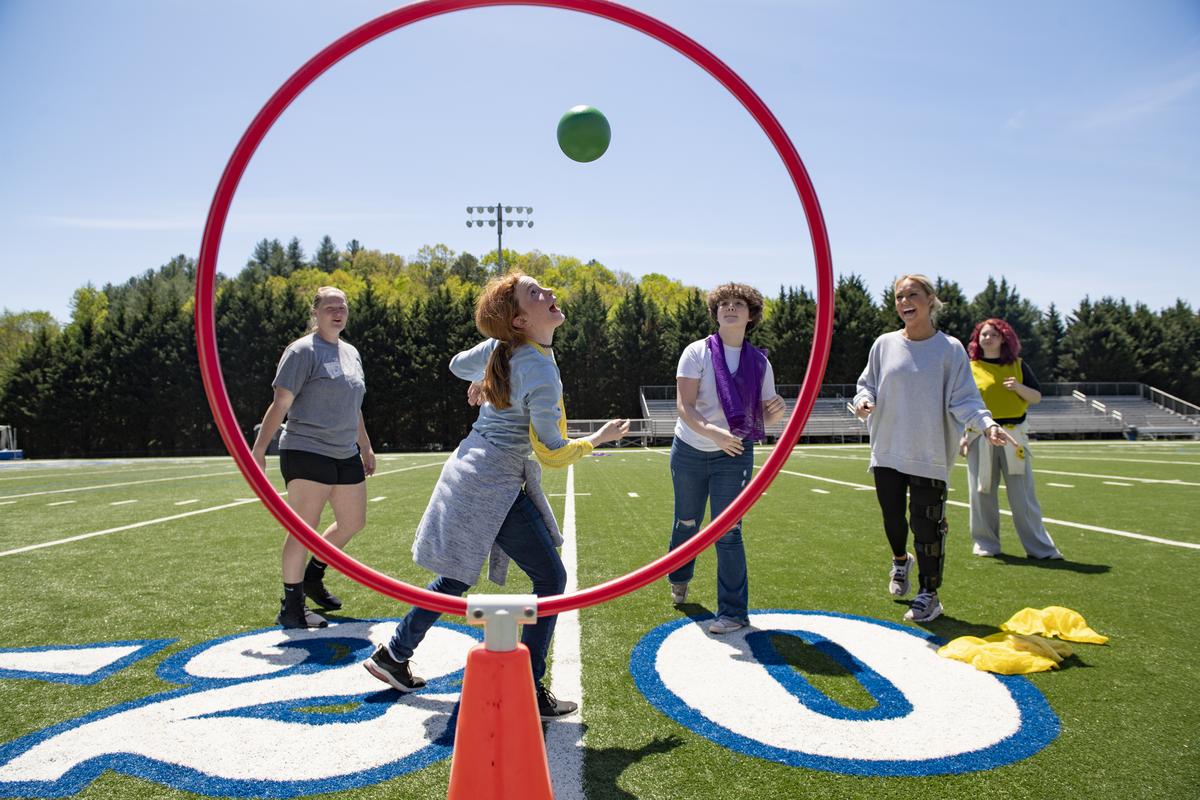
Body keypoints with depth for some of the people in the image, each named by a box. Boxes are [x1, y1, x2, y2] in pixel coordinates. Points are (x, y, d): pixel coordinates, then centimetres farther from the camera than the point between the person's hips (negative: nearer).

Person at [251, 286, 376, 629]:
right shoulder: (303, 351, -6)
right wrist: (259, 449, -17)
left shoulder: (351, 353, 17)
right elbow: (280, 403, -12)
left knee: (353, 522, 13)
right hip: (307, 452, -8)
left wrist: (366, 448, 26)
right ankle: (291, 607, 3)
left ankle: (313, 576, 32)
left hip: (346, 455, 8)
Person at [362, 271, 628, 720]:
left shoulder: (500, 347, 3)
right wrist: (599, 438, 0)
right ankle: (529, 690, 5)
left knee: (458, 577, 21)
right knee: (550, 578, 0)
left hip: (472, 471, 9)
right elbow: (553, 453, -16)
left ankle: (394, 655, 33)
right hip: (496, 486, -9)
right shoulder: (542, 375, -21)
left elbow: (458, 364, 22)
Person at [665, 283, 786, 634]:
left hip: (734, 454, 0)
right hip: (689, 451, 0)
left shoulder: (759, 362, -1)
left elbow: (763, 417, 2)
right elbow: (684, 406, -16)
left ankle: (734, 612, 4)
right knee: (686, 524, 17)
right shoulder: (697, 352, -8)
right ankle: (679, 580, 46)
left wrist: (775, 411, -22)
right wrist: (712, 432, -32)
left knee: (727, 532, -7)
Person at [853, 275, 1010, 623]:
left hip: (930, 454, -3)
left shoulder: (950, 349, -3)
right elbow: (867, 384, 14)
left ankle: (929, 595, 12)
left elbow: (964, 398, -6)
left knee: (927, 525, -2)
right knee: (892, 516, 13)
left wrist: (987, 423, -24)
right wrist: (864, 401, -9)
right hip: (887, 450, 3)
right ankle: (900, 561, 45)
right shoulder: (885, 345, 5)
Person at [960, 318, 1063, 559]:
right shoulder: (970, 368, 6)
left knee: (1023, 495, 1)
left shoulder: (1018, 365, 10)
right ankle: (985, 544, 14)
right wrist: (962, 435, -1)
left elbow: (1037, 397, 9)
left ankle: (1039, 547, 6)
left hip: (1013, 436, 1)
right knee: (983, 493, 3)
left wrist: (1019, 387, -11)